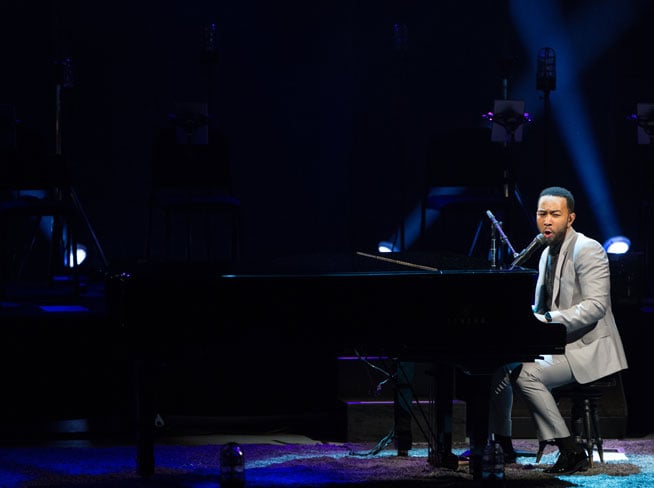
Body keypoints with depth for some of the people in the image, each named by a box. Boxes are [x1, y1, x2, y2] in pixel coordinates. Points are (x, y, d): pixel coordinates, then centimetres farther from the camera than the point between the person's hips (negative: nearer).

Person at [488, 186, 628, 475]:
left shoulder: (587, 250, -13)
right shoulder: (547, 253, 14)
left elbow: (596, 306, -24)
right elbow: (540, 308, 21)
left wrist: (548, 318, -30)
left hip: (587, 348, -9)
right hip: (557, 343, 9)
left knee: (525, 374, -27)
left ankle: (571, 451, -22)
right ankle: (502, 446, 13)